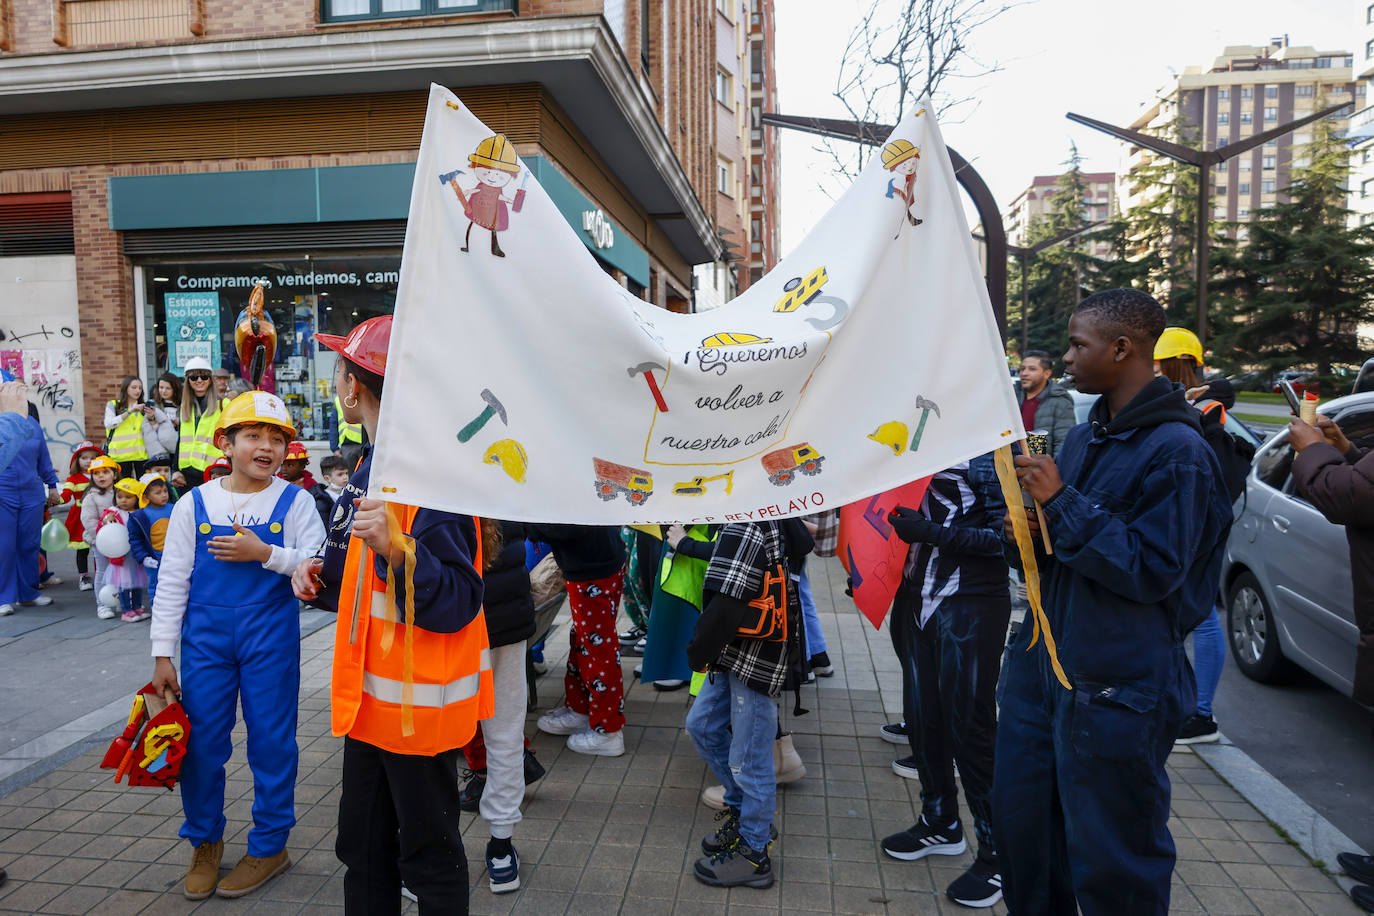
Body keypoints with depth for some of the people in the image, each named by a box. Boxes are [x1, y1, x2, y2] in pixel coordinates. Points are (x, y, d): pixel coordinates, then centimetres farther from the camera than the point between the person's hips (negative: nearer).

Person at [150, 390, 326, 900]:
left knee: (270, 741, 6)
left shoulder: (294, 501, -2)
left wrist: (265, 553, -21)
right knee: (202, 740, 8)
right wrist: (162, 653, 2)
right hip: (206, 637, 2)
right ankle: (204, 842, 31)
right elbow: (172, 581, 4)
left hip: (270, 636, -2)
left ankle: (270, 846, 24)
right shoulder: (194, 504, 2)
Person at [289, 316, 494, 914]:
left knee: (429, 854, 9)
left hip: (419, 702, -9)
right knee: (364, 848, 22)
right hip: (369, 697, 9)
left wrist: (395, 548, -38)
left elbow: (455, 604, -25)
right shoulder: (372, 466, 9)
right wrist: (322, 579, 2)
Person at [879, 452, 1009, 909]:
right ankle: (940, 824, 35)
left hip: (971, 604, -7)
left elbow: (1004, 534, -17)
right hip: (918, 596, 7)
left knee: (969, 726, 1)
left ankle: (997, 853, 17)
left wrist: (932, 532, -22)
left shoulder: (993, 448, -12)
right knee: (922, 716, 15)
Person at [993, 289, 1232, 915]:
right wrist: (1027, 534, -4)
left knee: (1110, 863, 7)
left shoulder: (1178, 450, -14)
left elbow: (1153, 570, -20)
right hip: (1043, 664, 8)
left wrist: (1062, 502, -21)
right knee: (1020, 820, 19)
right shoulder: (1083, 437, 11)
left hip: (1117, 687, -8)